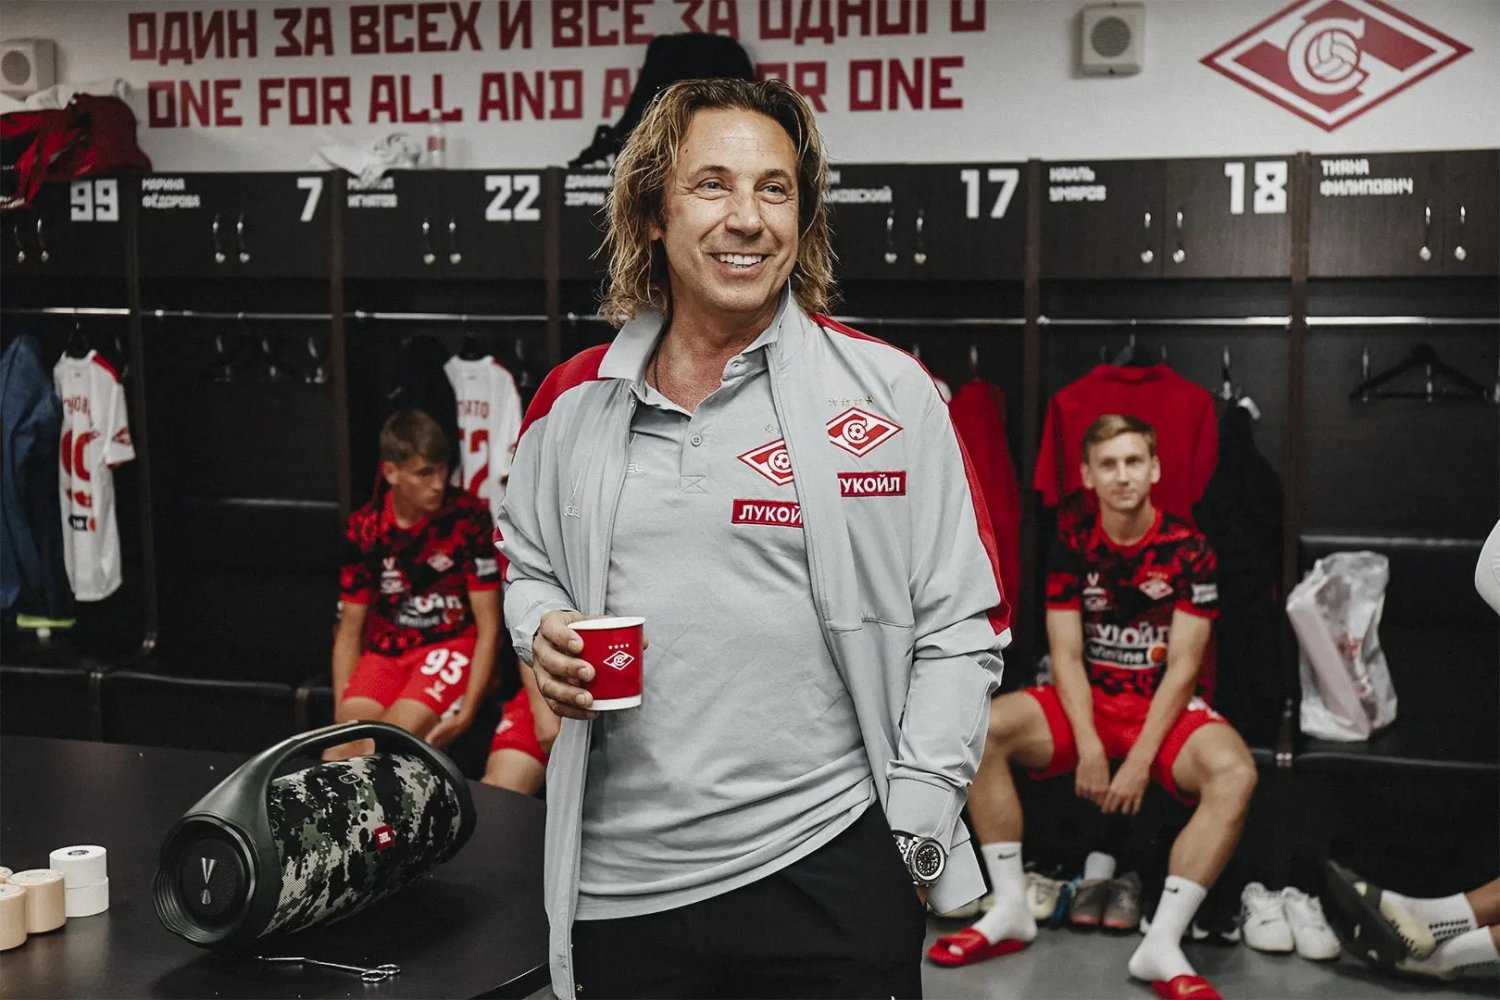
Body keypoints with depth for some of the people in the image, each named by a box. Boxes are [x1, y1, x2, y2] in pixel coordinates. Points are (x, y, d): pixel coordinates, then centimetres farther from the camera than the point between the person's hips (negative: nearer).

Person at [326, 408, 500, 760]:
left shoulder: (468, 517, -10)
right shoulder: (364, 528, 1)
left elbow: (488, 626, -7)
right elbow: (349, 630, 7)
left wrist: (467, 711, -15)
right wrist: (341, 718, -2)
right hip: (386, 651, 3)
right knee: (343, 754, -20)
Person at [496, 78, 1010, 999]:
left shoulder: (888, 392, -4)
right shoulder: (572, 403, 7)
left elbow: (961, 628, -3)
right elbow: (529, 564, 22)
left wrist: (916, 833, -7)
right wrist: (545, 633, 1)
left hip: (824, 871, -3)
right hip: (618, 882, 3)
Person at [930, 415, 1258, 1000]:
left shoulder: (1189, 551, -8)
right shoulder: (1073, 549, -1)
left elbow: (1182, 666, -11)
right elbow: (1066, 656, -4)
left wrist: (1141, 759, -19)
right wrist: (1088, 748, -18)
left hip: (1166, 709, -2)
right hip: (1089, 702, 2)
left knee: (1234, 773, -34)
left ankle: (1162, 944, -30)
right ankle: (1011, 911, -16)